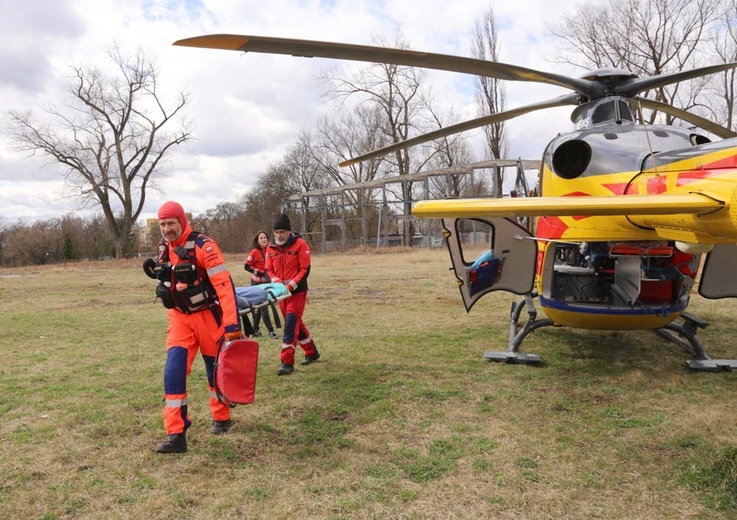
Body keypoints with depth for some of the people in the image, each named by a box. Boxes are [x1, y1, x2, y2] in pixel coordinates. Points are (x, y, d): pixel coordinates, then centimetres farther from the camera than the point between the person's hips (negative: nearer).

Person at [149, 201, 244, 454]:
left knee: (215, 369, 11)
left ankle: (221, 418, 34)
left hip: (207, 316, -4)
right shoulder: (163, 248, 1)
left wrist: (233, 324, -31)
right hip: (179, 318, 5)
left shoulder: (202, 246, -20)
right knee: (173, 372, -9)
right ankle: (176, 435, -3)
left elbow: (224, 284, -25)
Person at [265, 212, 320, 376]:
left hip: (298, 292, -6)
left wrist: (291, 285, -21)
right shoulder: (271, 248, 5)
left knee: (291, 324, -13)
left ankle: (287, 362, -11)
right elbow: (268, 269, 9)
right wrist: (276, 281, -11)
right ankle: (312, 352, 33)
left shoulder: (300, 245, -9)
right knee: (296, 324, 15)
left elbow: (305, 270, -11)